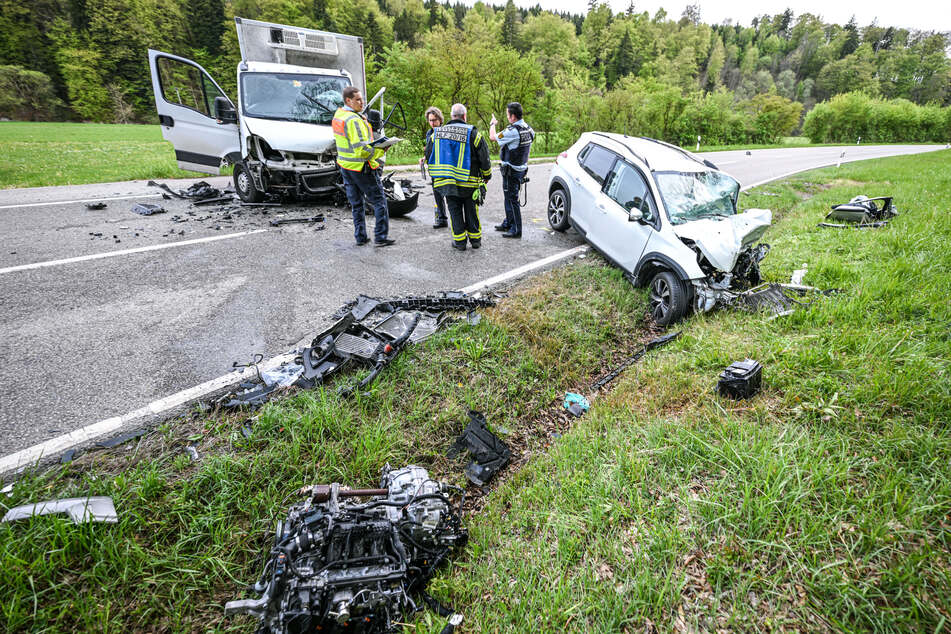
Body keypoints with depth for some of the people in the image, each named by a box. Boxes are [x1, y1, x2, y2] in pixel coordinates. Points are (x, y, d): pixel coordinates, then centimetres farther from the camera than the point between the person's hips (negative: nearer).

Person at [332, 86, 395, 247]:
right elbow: (362, 149, -26)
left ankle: (360, 237, 19)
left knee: (356, 203, 15)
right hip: (361, 168, -9)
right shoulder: (354, 120, -21)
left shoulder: (338, 115, 9)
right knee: (379, 201, 2)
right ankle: (380, 237, 2)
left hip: (345, 166, 9)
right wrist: (381, 150, -16)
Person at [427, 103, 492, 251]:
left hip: (447, 182, 2)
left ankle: (459, 241, 13)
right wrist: (487, 175, 12)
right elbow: (484, 158, -4)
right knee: (471, 211, 11)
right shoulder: (473, 133, -7)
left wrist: (436, 176, 21)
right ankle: (475, 239, 20)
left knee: (454, 211, 10)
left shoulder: (437, 133, 4)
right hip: (469, 183, -2)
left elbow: (430, 156, 10)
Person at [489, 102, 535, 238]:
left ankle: (516, 230, 2)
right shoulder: (528, 128, 5)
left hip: (511, 170, -9)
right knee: (509, 197, 20)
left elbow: (493, 137, -10)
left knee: (512, 199, -2)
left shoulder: (513, 131, -23)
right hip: (521, 168, 9)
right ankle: (508, 223, 33)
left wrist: (492, 124, 10)